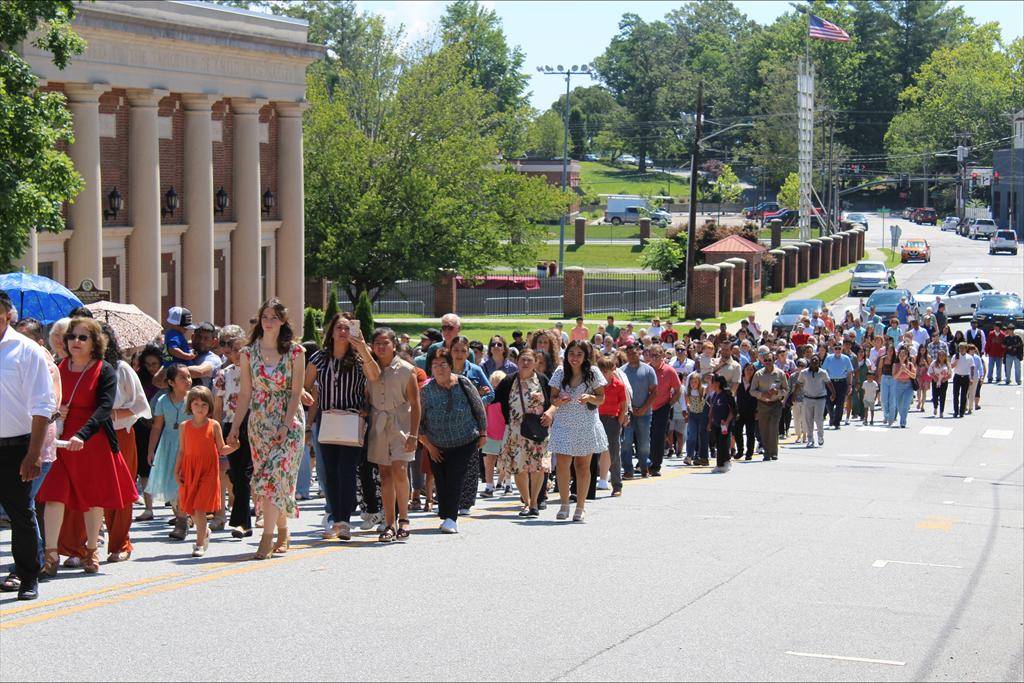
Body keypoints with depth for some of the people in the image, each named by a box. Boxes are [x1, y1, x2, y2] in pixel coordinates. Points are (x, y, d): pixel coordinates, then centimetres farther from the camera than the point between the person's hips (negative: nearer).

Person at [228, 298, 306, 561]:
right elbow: (245, 394, 7)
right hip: (259, 423, 3)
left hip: (289, 423, -3)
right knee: (265, 478, 3)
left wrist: (286, 426, -15)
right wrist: (235, 428, 3)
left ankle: (267, 538, -16)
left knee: (275, 475, -14)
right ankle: (283, 533, 17)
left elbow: (296, 392, -5)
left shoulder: (295, 352, -2)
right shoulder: (248, 353, 5)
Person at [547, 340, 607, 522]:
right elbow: (552, 397, 6)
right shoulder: (560, 373, 1)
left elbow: (601, 399, 1)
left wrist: (589, 398, -20)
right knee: (562, 464, -9)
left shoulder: (593, 373, -3)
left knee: (582, 465, 5)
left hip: (586, 425, -1)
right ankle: (564, 504, 8)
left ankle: (580, 506, 14)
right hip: (564, 424, 1)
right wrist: (558, 401, -17)